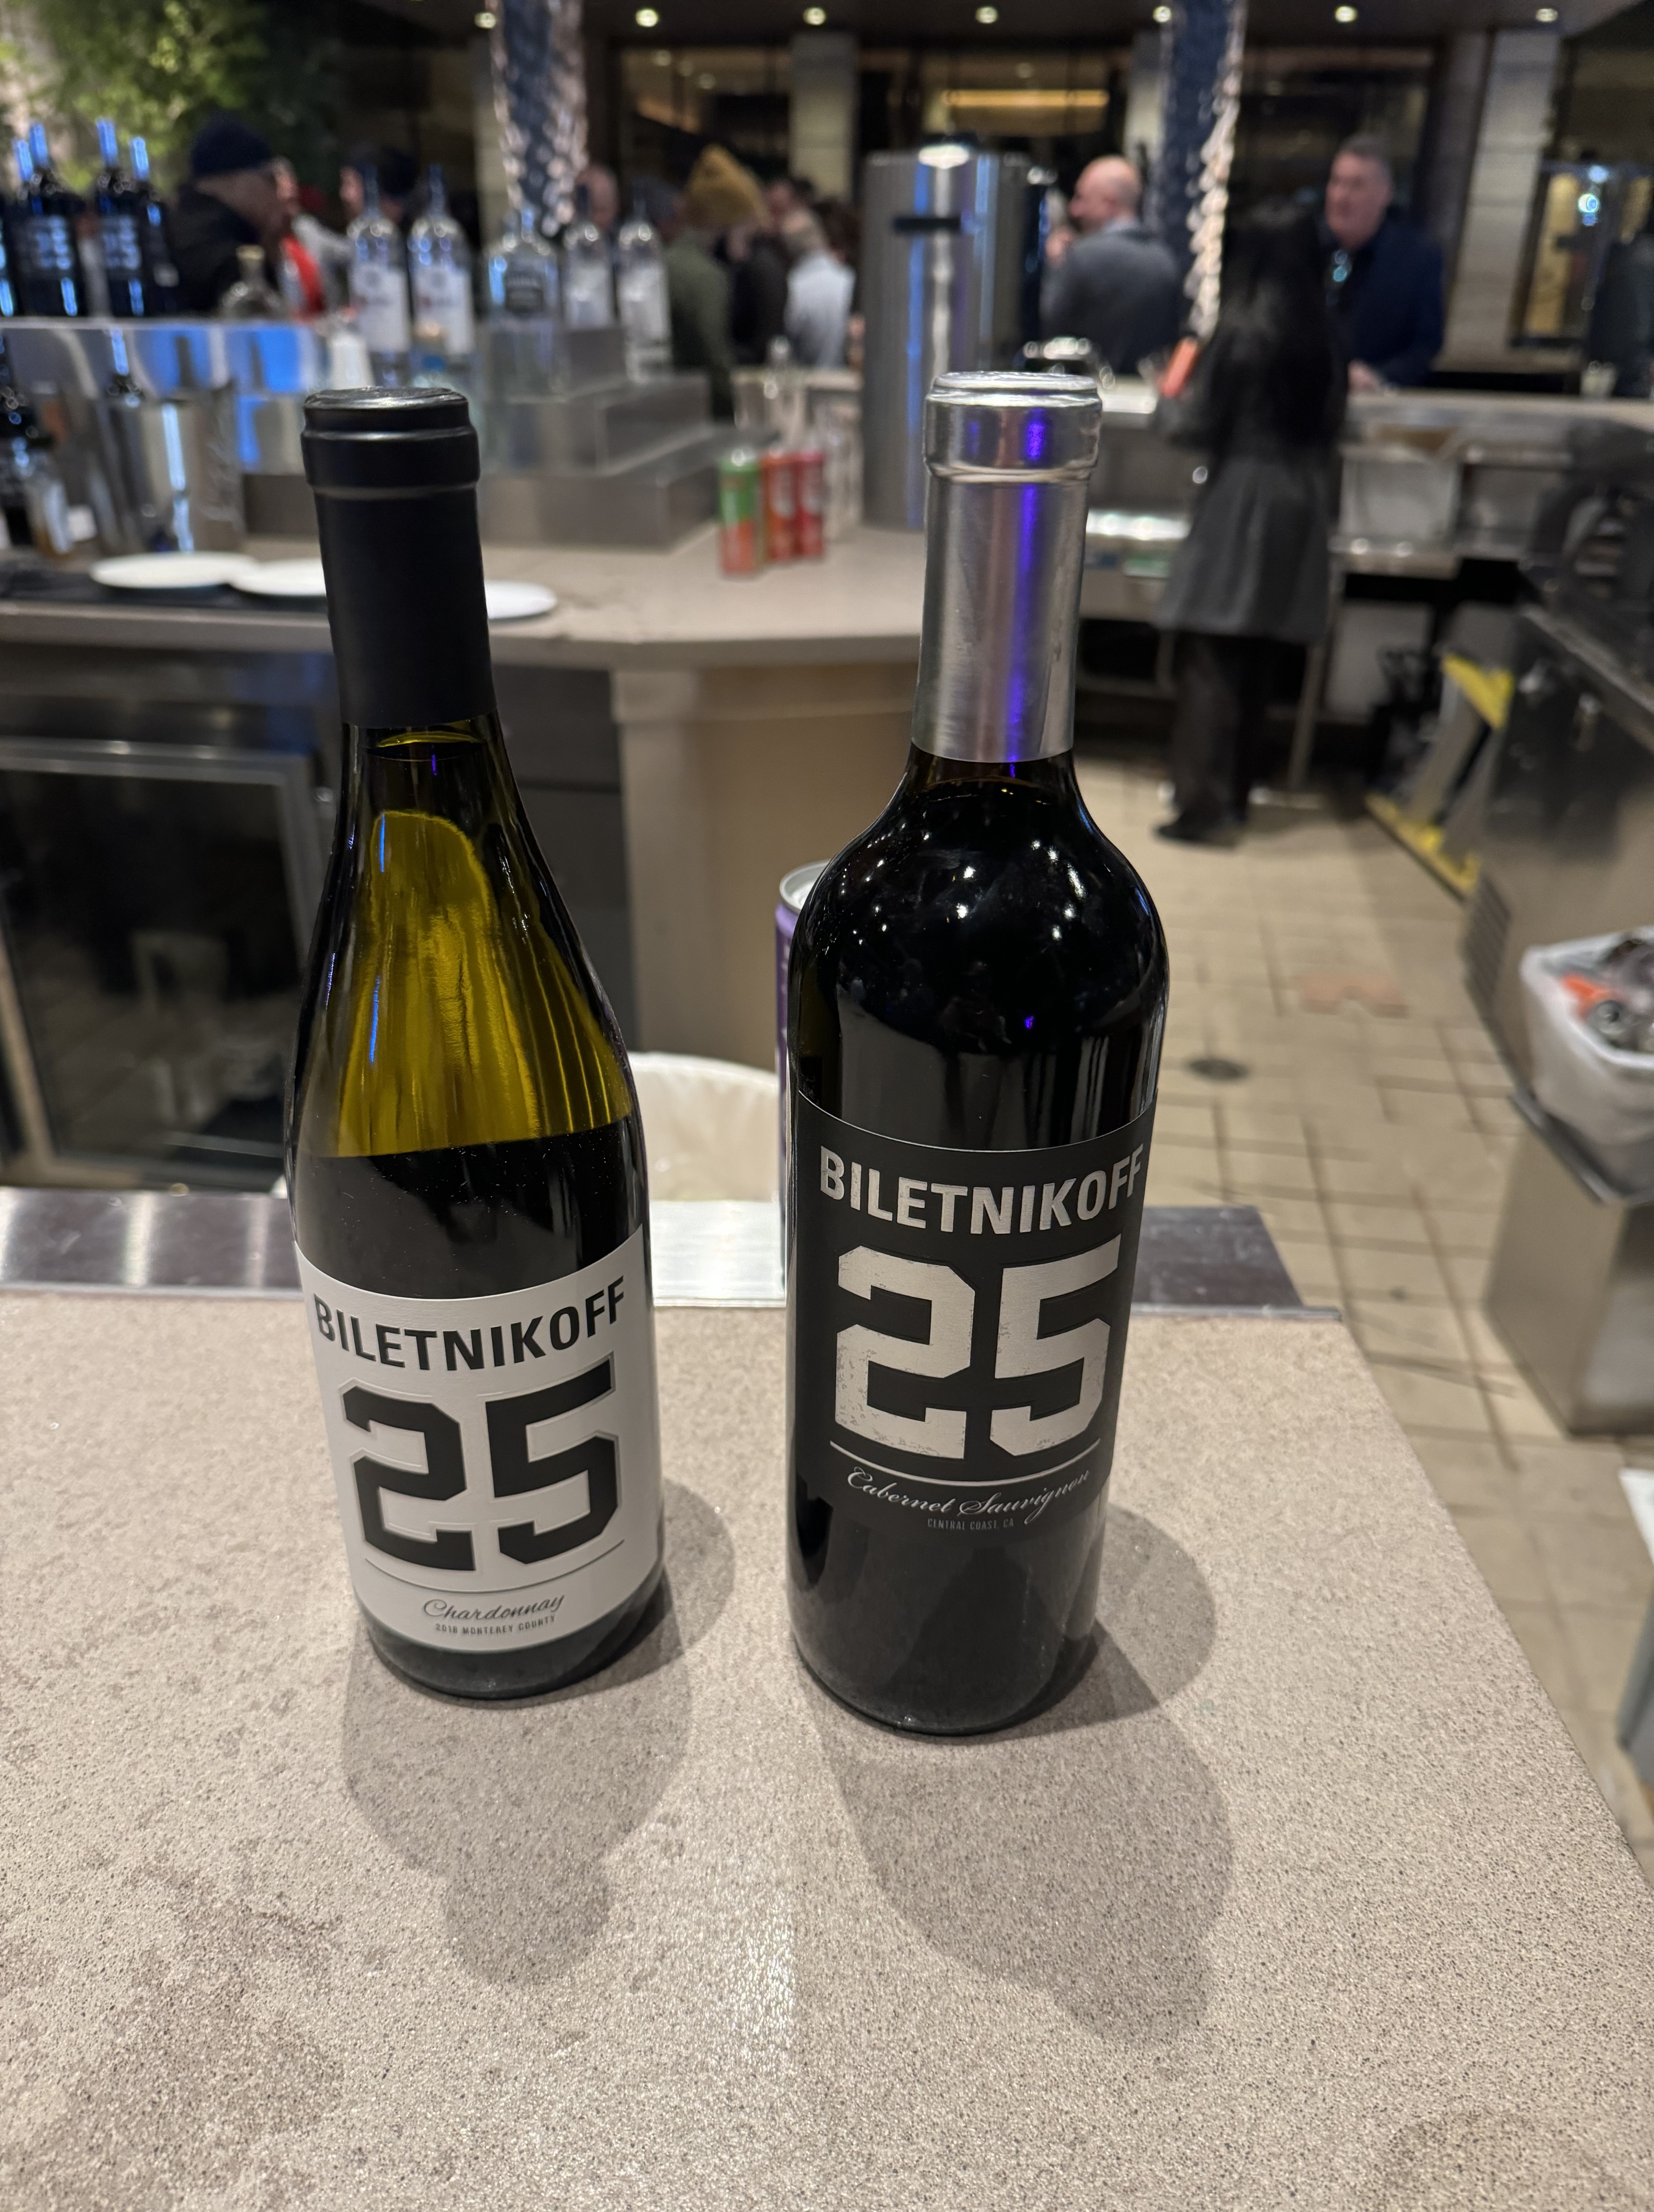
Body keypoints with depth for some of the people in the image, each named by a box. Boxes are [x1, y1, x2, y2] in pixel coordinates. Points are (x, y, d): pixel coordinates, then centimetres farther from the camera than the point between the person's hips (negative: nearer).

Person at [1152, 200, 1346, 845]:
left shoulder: (1245, 326, -11)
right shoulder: (1325, 330, 7)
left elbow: (1194, 425, -8)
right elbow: (1330, 419, 16)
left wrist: (1169, 397, 11)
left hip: (1243, 501, -7)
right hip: (1303, 502, 7)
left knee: (1209, 660, -3)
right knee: (1256, 661, 13)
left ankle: (1204, 808, -5)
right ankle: (1235, 795, 22)